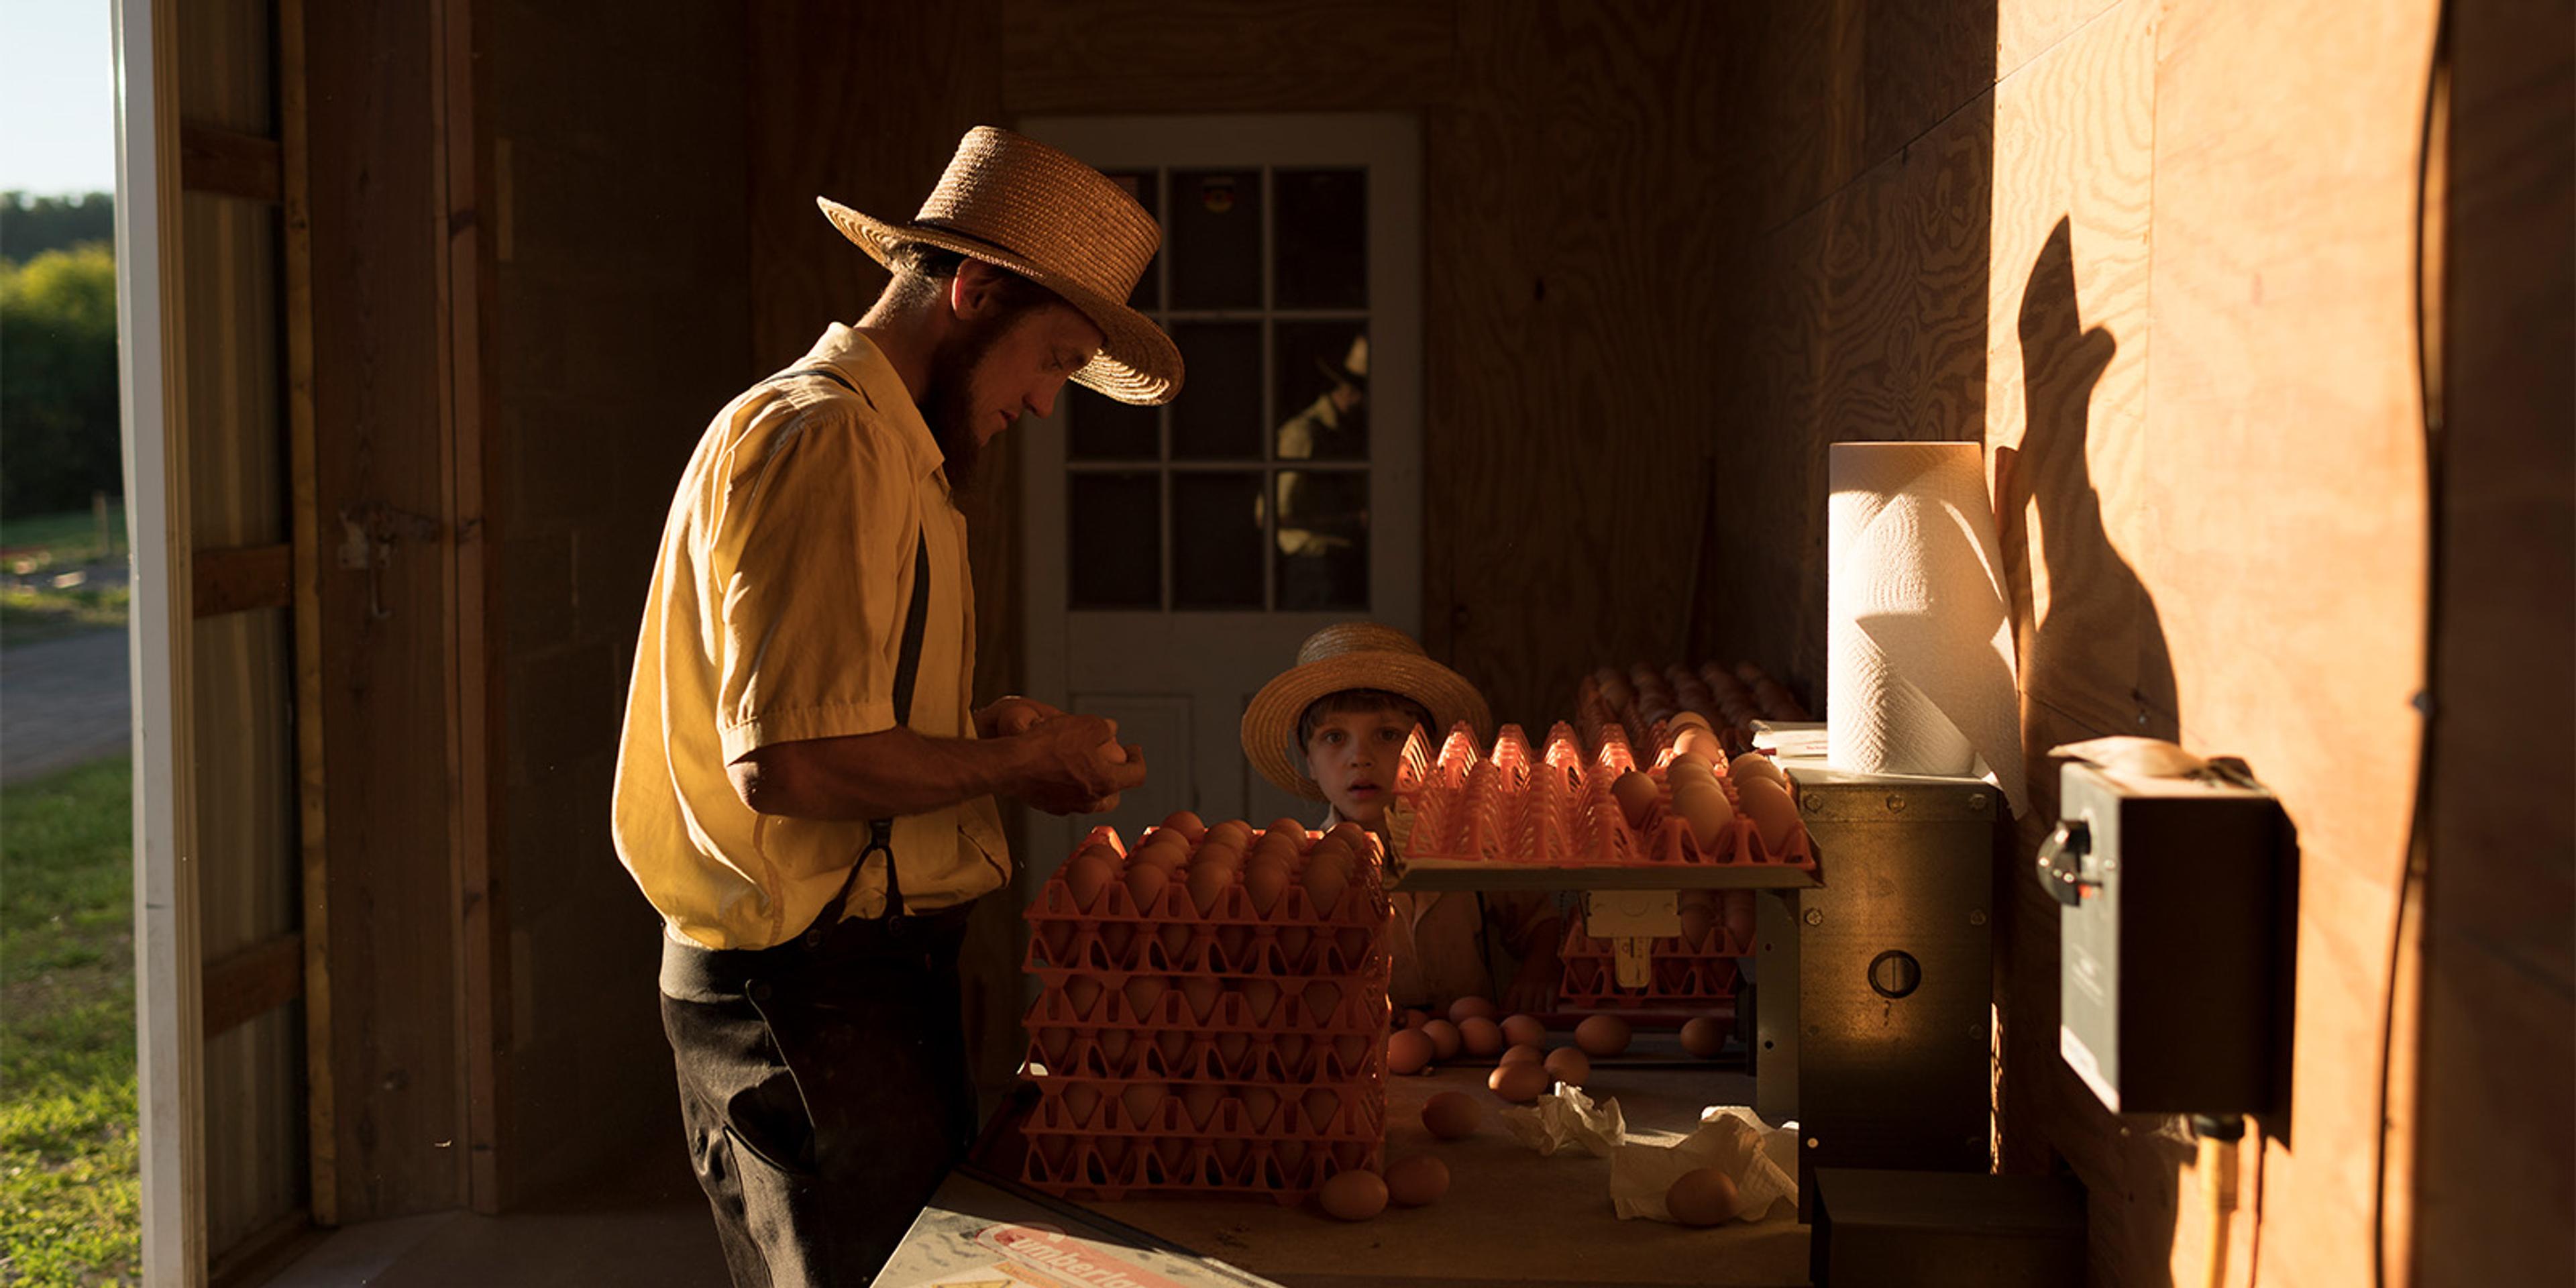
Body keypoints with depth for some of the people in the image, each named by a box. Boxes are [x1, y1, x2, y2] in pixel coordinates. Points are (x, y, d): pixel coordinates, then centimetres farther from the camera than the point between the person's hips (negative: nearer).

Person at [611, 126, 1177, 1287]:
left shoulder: (885, 450, 19)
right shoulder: (821, 440, -15)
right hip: (812, 982, -10)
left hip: (860, 962, 10)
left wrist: (983, 736, 7)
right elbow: (786, 760, -23)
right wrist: (1017, 764, -11)